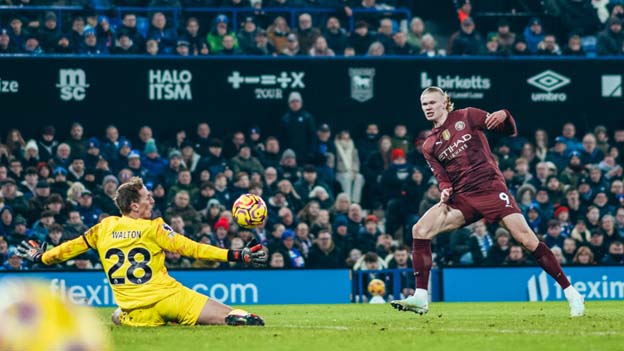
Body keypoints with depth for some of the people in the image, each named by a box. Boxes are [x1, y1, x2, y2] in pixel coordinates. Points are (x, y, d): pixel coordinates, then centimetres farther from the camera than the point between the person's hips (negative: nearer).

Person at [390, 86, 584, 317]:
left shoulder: (467, 116, 7)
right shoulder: (429, 146, 16)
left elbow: (510, 131, 5)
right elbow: (442, 177, 9)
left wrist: (503, 117, -18)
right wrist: (445, 190, -14)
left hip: (490, 189, -4)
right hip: (461, 197, 4)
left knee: (527, 240, -14)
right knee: (420, 230, -17)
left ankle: (570, 292, -5)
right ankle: (420, 298, -17)